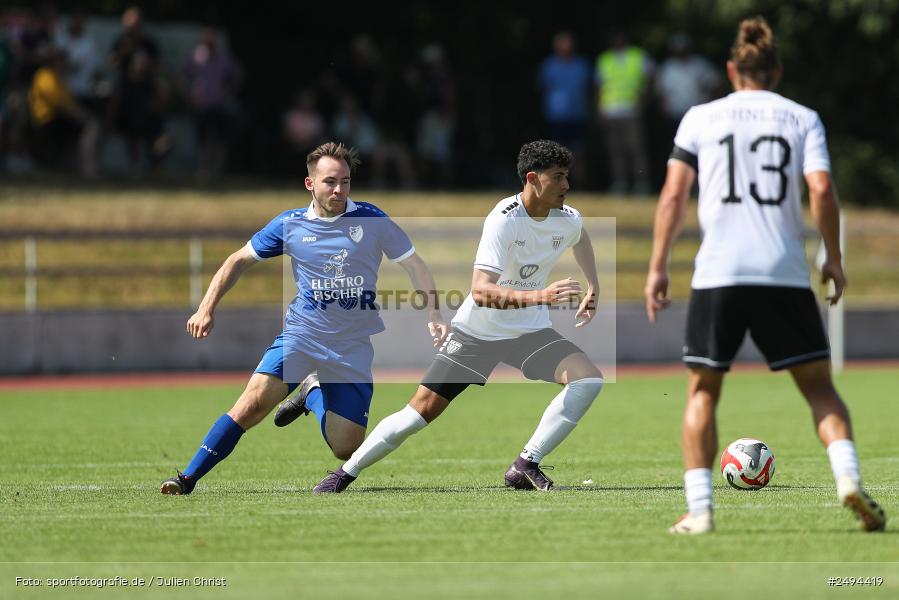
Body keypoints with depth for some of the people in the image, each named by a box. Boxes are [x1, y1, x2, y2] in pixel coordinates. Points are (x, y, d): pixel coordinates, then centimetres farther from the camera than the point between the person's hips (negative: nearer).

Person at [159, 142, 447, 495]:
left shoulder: (370, 219, -2)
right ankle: (188, 478, -15)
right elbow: (239, 260, 13)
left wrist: (434, 317, -6)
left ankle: (314, 393, 32)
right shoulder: (289, 225, 1)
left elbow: (414, 265, 5)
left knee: (345, 450, -1)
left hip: (353, 350, 0)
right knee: (255, 401, -24)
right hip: (301, 336, 0)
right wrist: (206, 309, 4)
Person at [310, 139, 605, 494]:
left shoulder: (568, 220, -6)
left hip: (530, 331, 5)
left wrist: (592, 288, 20)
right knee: (422, 411, -6)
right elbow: (480, 291, -36)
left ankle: (526, 466, -15)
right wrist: (538, 296, -46)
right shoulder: (504, 219, -25)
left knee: (589, 380, -19)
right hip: (477, 330, -5)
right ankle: (345, 473, 12)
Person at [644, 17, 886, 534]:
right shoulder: (802, 119, 9)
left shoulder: (700, 118, 9)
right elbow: (822, 189, -4)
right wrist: (834, 260, 6)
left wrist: (658, 267, 6)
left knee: (703, 390, 10)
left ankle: (699, 510, 1)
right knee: (818, 384, 9)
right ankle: (848, 477, -14)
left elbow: (674, 195, 2)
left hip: (717, 275, 0)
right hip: (786, 274, 0)